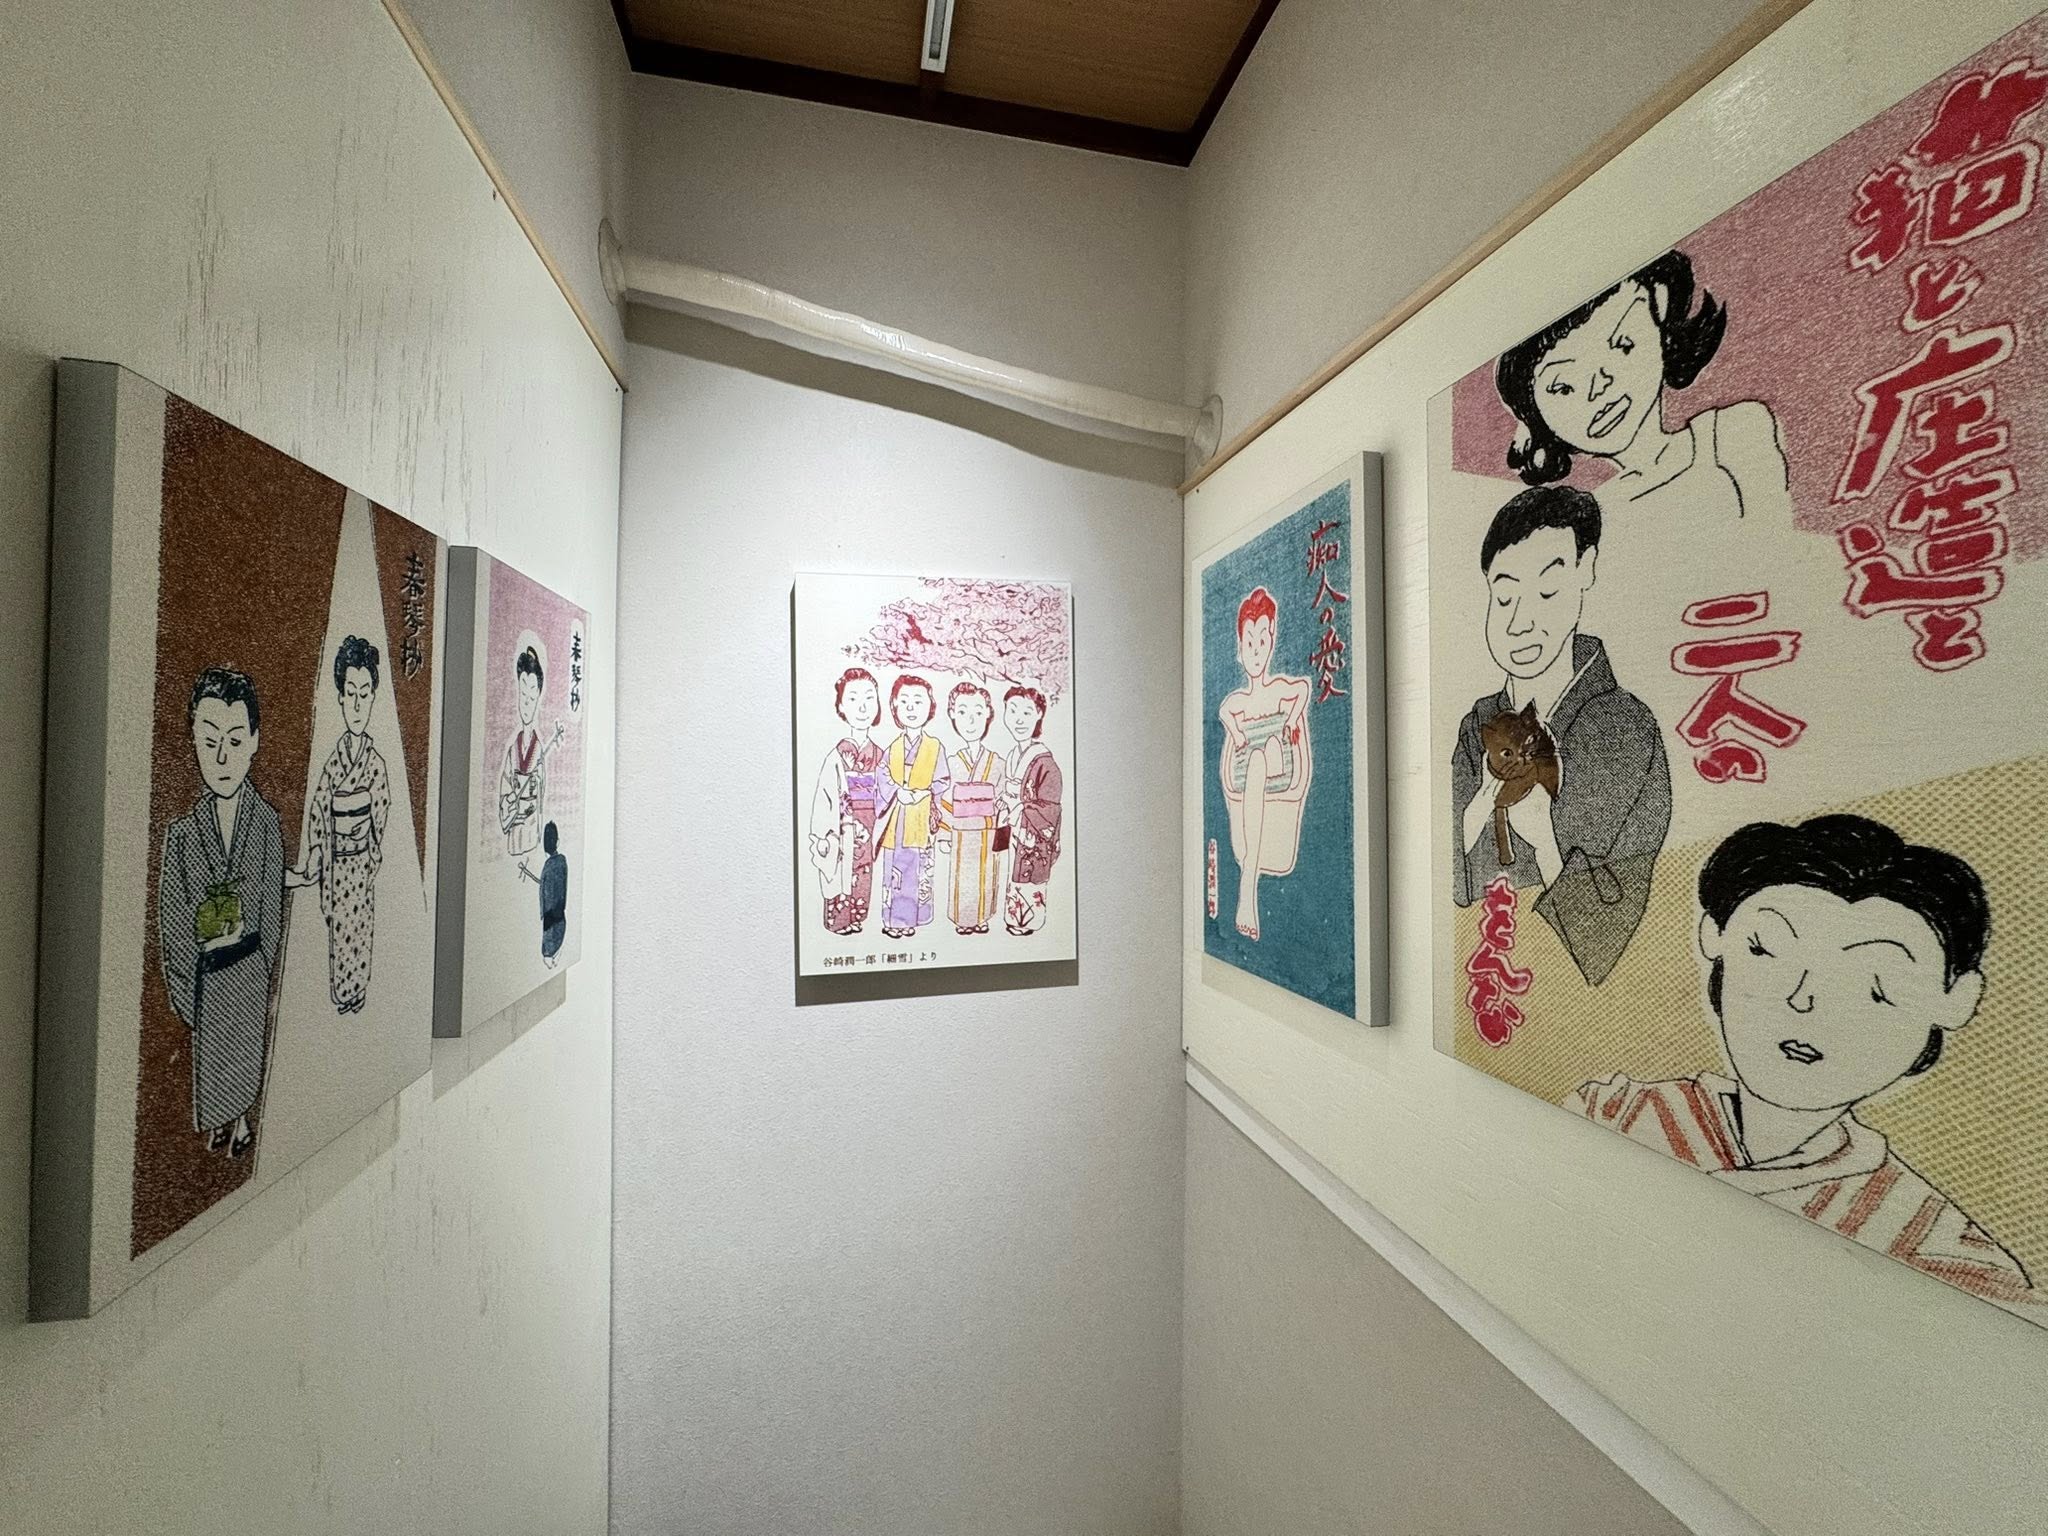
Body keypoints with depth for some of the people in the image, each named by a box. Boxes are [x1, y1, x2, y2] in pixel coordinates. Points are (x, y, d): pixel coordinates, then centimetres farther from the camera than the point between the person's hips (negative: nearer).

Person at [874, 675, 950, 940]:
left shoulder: (934, 746, 1)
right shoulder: (894, 746, 9)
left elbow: (942, 782, -1)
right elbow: (883, 776, 4)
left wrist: (923, 793, -16)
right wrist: (898, 792, -13)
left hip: (920, 818, -2)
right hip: (895, 818, 3)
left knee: (916, 869, -1)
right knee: (893, 869, 6)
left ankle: (909, 918, 9)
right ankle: (893, 918, 16)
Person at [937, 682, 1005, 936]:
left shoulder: (997, 762, 0)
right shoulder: (952, 763, -3)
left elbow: (1001, 798, 3)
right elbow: (944, 801, -1)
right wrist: (944, 833, -4)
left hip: (988, 833, 1)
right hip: (962, 834, -1)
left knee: (985, 878, 9)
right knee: (962, 879, 7)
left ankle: (982, 918, 24)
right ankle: (962, 920, 21)